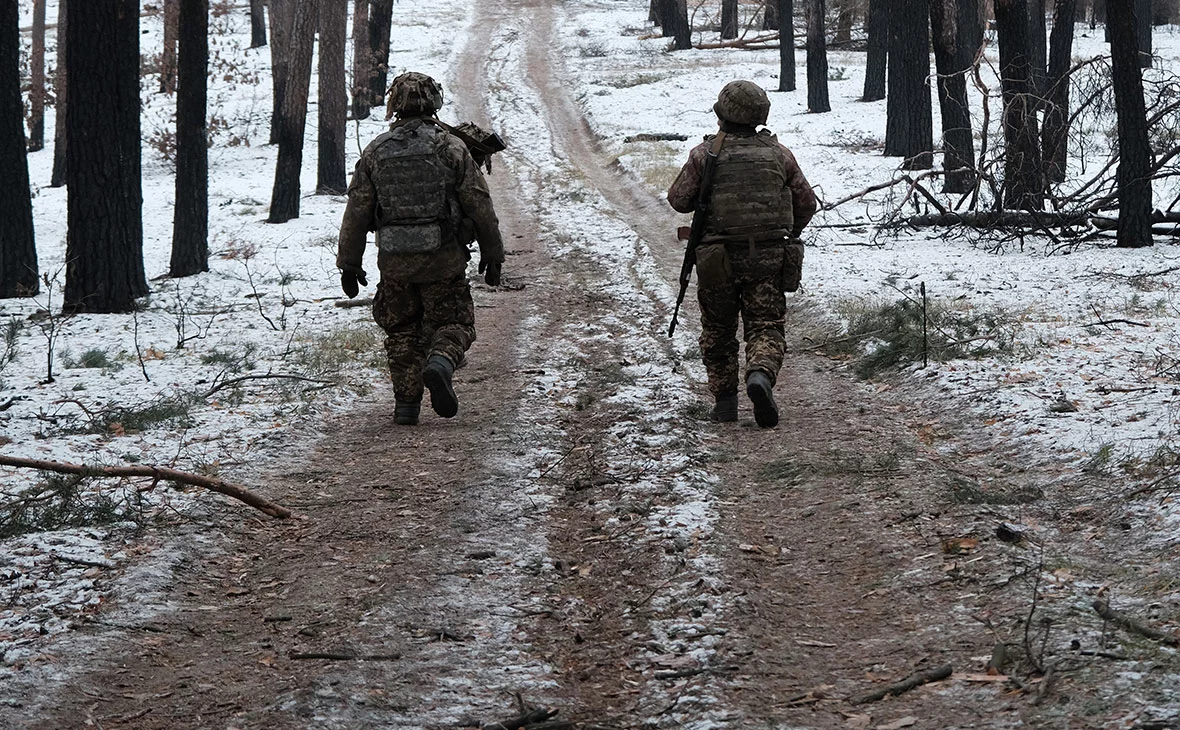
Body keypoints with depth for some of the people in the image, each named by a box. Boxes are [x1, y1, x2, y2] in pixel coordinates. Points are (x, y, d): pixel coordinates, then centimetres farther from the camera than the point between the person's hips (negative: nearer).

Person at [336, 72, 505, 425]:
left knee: (403, 331, 15)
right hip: (443, 259, -2)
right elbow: (480, 205, -2)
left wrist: (349, 263, 12)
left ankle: (406, 404, 10)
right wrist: (492, 254, 8)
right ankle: (439, 363, -22)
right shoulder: (451, 147, -4)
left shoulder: (375, 152, 2)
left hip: (394, 262, 2)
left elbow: (356, 212, 4)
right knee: (452, 324, 9)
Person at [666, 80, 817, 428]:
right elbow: (806, 203, 10)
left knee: (718, 331, 14)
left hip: (718, 258, -1)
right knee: (766, 328, 1)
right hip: (769, 257, 1)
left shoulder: (705, 154, -4)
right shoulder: (778, 154, 4)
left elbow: (680, 199, 2)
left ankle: (724, 399, 13)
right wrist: (786, 235, 26)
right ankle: (761, 374, -27)